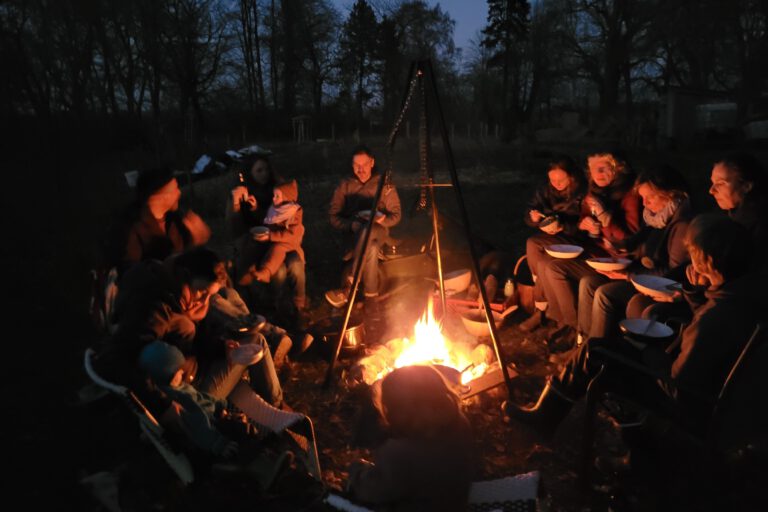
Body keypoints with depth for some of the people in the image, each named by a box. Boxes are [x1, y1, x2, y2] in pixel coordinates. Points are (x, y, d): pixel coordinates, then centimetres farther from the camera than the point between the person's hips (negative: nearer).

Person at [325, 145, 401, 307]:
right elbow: (333, 216, 2)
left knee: (366, 231, -40)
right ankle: (371, 294, -30)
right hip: (353, 233, 0)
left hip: (378, 231, 0)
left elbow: (396, 215, 5)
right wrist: (351, 225, -17)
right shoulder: (345, 185, 5)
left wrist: (382, 219, -18)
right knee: (371, 249, -38)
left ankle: (348, 285, -36)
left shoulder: (385, 186, 4)